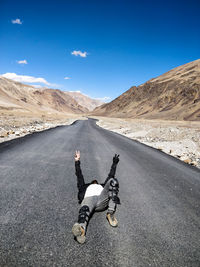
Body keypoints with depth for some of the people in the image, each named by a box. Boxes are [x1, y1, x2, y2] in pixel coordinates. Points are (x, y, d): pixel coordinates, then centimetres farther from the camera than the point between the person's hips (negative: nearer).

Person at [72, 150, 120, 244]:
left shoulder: (102, 186, 45)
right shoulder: (86, 187, 43)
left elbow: (110, 176, 44)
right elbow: (79, 176, 37)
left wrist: (114, 163, 47)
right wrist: (77, 162, 33)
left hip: (102, 200, 1)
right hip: (88, 199, -1)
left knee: (112, 181, -22)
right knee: (85, 208, -39)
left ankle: (111, 213, -31)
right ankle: (81, 228, -73)